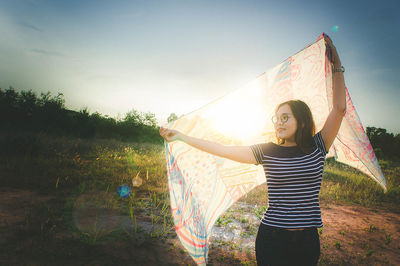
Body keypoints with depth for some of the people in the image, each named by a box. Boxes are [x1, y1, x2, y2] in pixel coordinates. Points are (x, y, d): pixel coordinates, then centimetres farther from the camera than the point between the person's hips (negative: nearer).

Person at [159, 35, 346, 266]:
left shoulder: (317, 147, 0)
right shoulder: (267, 151, -3)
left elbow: (339, 108, -6)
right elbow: (224, 150, -6)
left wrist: (337, 66, -8)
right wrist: (180, 137, -7)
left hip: (307, 240, 1)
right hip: (272, 238, -1)